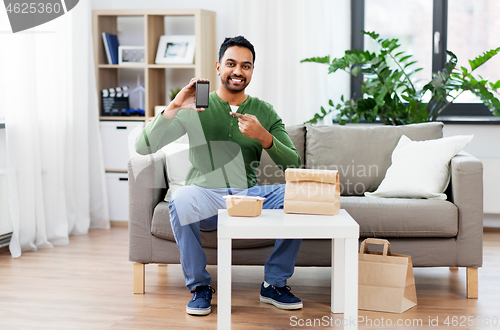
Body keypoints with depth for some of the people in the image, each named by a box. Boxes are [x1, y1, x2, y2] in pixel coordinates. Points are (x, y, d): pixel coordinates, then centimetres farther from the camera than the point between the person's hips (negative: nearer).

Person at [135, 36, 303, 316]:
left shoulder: (264, 112, 10)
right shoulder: (195, 109, 2)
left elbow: (294, 165, 0)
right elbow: (143, 146, -8)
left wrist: (263, 137, -17)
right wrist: (175, 107, -20)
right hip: (206, 197, -2)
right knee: (180, 199, -36)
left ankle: (275, 284, -5)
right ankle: (200, 287, -12)